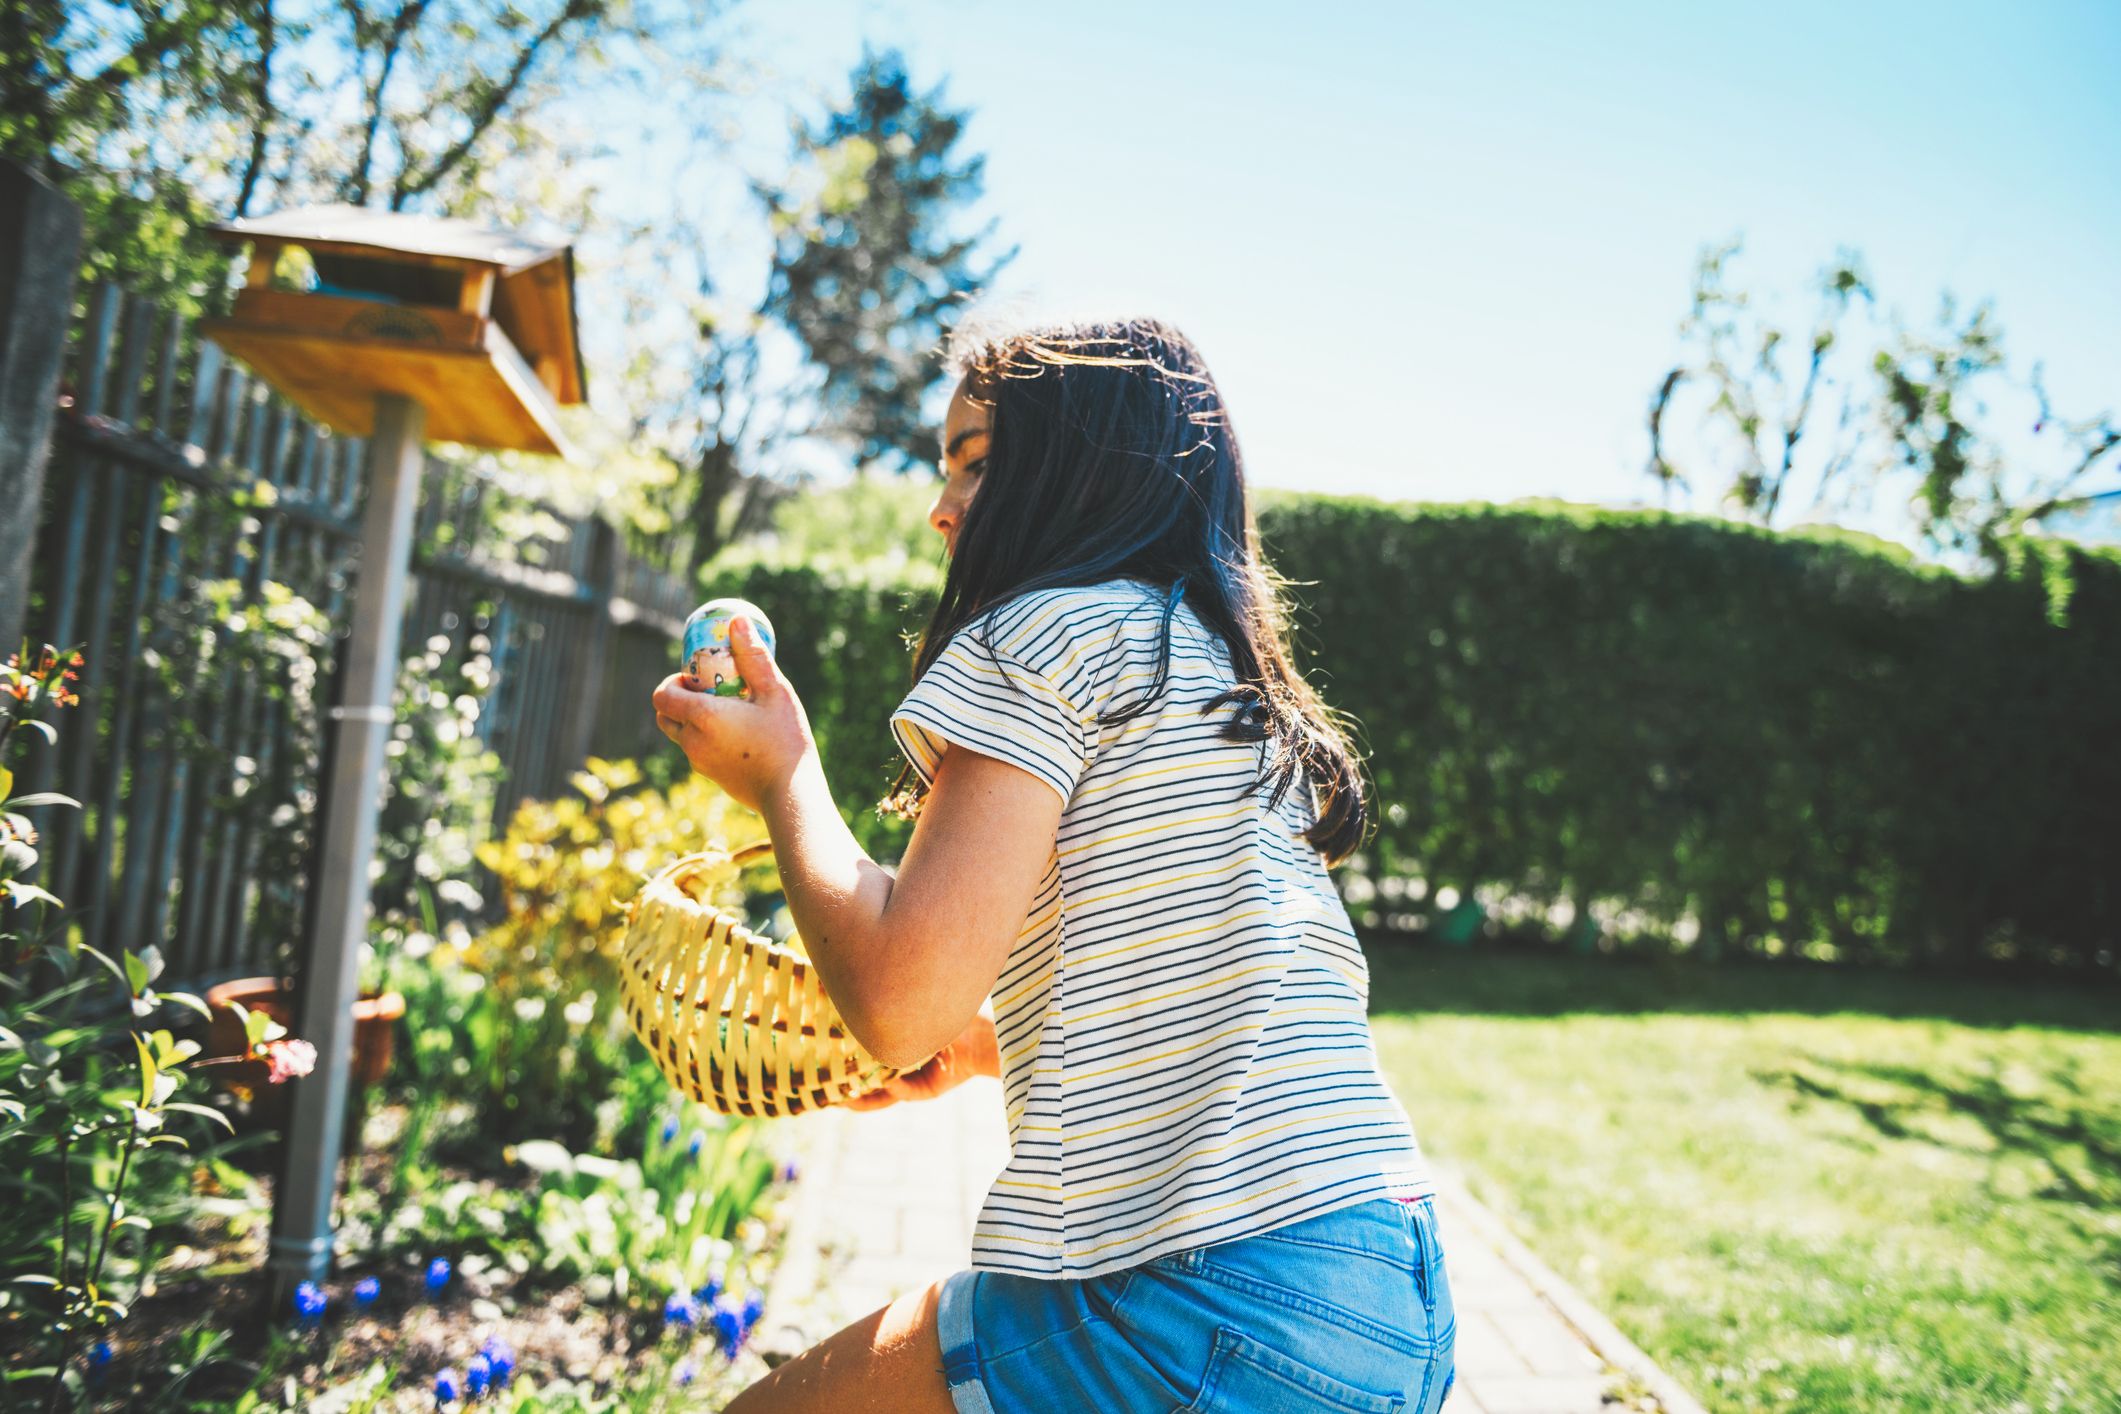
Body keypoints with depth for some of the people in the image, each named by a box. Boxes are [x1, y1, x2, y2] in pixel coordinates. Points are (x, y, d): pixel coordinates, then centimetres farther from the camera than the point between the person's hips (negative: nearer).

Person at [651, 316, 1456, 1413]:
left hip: (1213, 1305, -9)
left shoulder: (1046, 632, -7)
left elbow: (900, 1004, -16)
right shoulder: (1246, 694, 19)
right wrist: (1002, 1041, 28)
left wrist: (782, 776, 0)